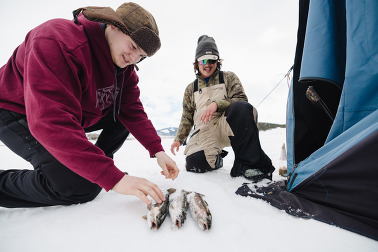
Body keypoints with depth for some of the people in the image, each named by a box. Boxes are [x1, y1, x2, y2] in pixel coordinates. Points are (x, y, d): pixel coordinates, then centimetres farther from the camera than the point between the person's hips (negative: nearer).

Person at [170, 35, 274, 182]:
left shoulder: (229, 78, 13)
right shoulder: (191, 89, 20)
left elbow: (241, 101, -1)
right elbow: (187, 118, 24)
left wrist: (217, 104, -16)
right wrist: (179, 139, 16)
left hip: (226, 125, -1)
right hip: (204, 131, 2)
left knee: (242, 109, -35)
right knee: (194, 163, -27)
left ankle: (246, 164, -25)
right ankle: (215, 159, 11)